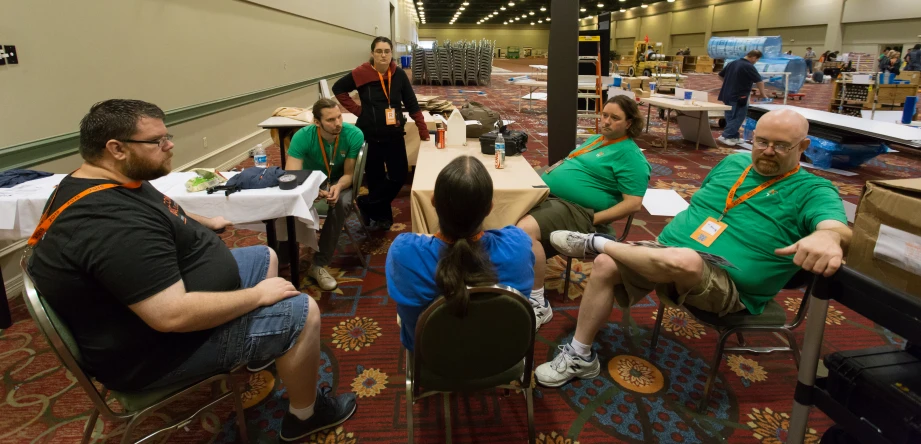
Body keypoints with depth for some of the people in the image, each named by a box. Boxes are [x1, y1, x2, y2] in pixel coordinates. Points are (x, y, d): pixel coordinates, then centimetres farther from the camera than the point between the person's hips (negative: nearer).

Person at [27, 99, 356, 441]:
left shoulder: (109, 183, 0)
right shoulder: (113, 223, -34)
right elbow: (174, 315, -37)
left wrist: (207, 223, 18)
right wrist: (257, 295, -26)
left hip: (167, 292, 11)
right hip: (158, 347, -11)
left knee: (265, 257, 20)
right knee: (302, 313, -14)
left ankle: (264, 348, 36)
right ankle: (305, 415, 8)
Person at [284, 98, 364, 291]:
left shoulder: (354, 135, -24)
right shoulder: (302, 137, -25)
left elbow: (349, 173, -17)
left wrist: (338, 187, -40)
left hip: (339, 181, 0)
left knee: (341, 202, -34)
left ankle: (319, 264, -23)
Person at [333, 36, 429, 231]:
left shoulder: (399, 75, -3)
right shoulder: (361, 73, -9)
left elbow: (412, 104, 0)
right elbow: (338, 88, 4)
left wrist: (423, 131, -3)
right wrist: (357, 110, -4)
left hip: (394, 135, 2)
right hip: (370, 136, -2)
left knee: (400, 176, 1)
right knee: (375, 178, 8)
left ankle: (367, 203, 18)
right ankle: (382, 216, 26)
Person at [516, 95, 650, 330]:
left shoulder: (630, 155, -4)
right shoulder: (597, 139, 22)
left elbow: (633, 203, -12)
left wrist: (593, 219, -17)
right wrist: (543, 176, 11)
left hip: (578, 211, -9)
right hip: (548, 195, 9)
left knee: (525, 230, -33)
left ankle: (538, 305, -17)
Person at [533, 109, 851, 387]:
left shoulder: (812, 191, -2)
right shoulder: (733, 163, 15)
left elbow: (838, 227, -23)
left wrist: (827, 237, -47)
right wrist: (672, 231, 13)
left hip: (728, 285, -6)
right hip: (667, 253, 6)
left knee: (683, 261, -41)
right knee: (605, 266, -16)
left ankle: (593, 242, -13)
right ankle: (580, 356, -2)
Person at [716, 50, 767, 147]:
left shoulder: (732, 63, 9)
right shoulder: (749, 67, -13)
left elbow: (721, 75, 20)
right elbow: (759, 81, -13)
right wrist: (763, 94, -1)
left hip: (727, 95, 8)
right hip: (739, 97, -8)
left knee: (731, 117, 12)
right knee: (738, 117, -3)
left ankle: (733, 136, 18)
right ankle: (725, 136, -10)